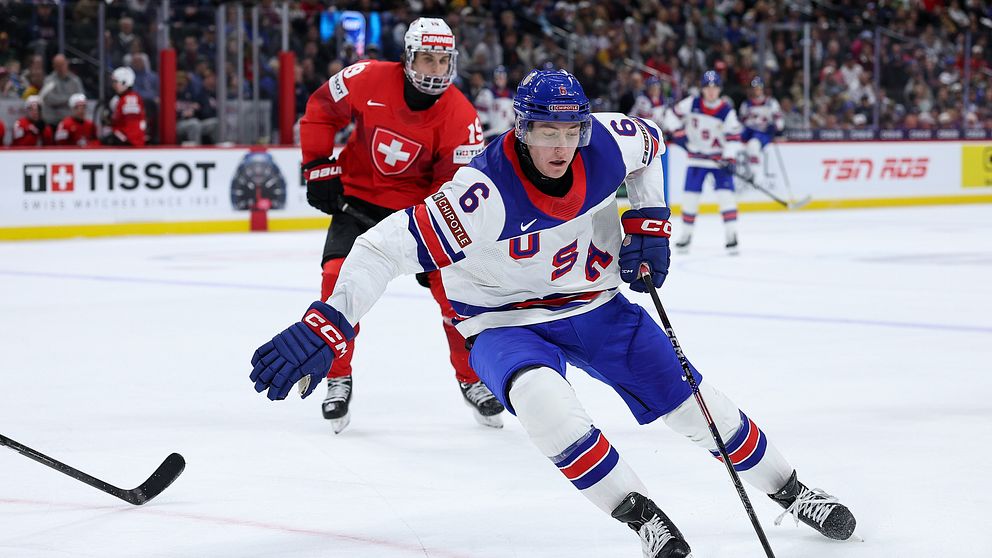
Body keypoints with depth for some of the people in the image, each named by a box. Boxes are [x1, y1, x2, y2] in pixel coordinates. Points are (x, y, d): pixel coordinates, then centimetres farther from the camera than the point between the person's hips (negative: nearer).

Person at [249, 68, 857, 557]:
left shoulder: (606, 143, -17)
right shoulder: (486, 193, -34)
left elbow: (650, 143, 9)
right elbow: (386, 247, -37)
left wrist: (650, 222, 0)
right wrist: (326, 326, -46)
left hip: (595, 304, 4)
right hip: (507, 322, -4)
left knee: (692, 401, 4)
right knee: (540, 397, -36)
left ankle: (790, 490, 29)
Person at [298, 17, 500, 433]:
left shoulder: (460, 116, -20)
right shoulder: (368, 79, -19)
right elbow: (320, 109, -2)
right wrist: (319, 168, -6)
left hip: (419, 206, 0)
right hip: (358, 197, 0)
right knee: (339, 277, -18)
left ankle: (473, 381, 13)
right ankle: (338, 379, -1)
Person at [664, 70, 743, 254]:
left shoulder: (727, 111, -12)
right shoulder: (692, 104, -7)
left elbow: (734, 137, -10)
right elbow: (672, 114, 3)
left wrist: (729, 159, -20)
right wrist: (678, 132, -9)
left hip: (719, 158, -2)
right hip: (697, 158, 2)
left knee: (725, 194, -12)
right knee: (690, 195, 1)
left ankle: (731, 234, -8)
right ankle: (686, 234, 15)